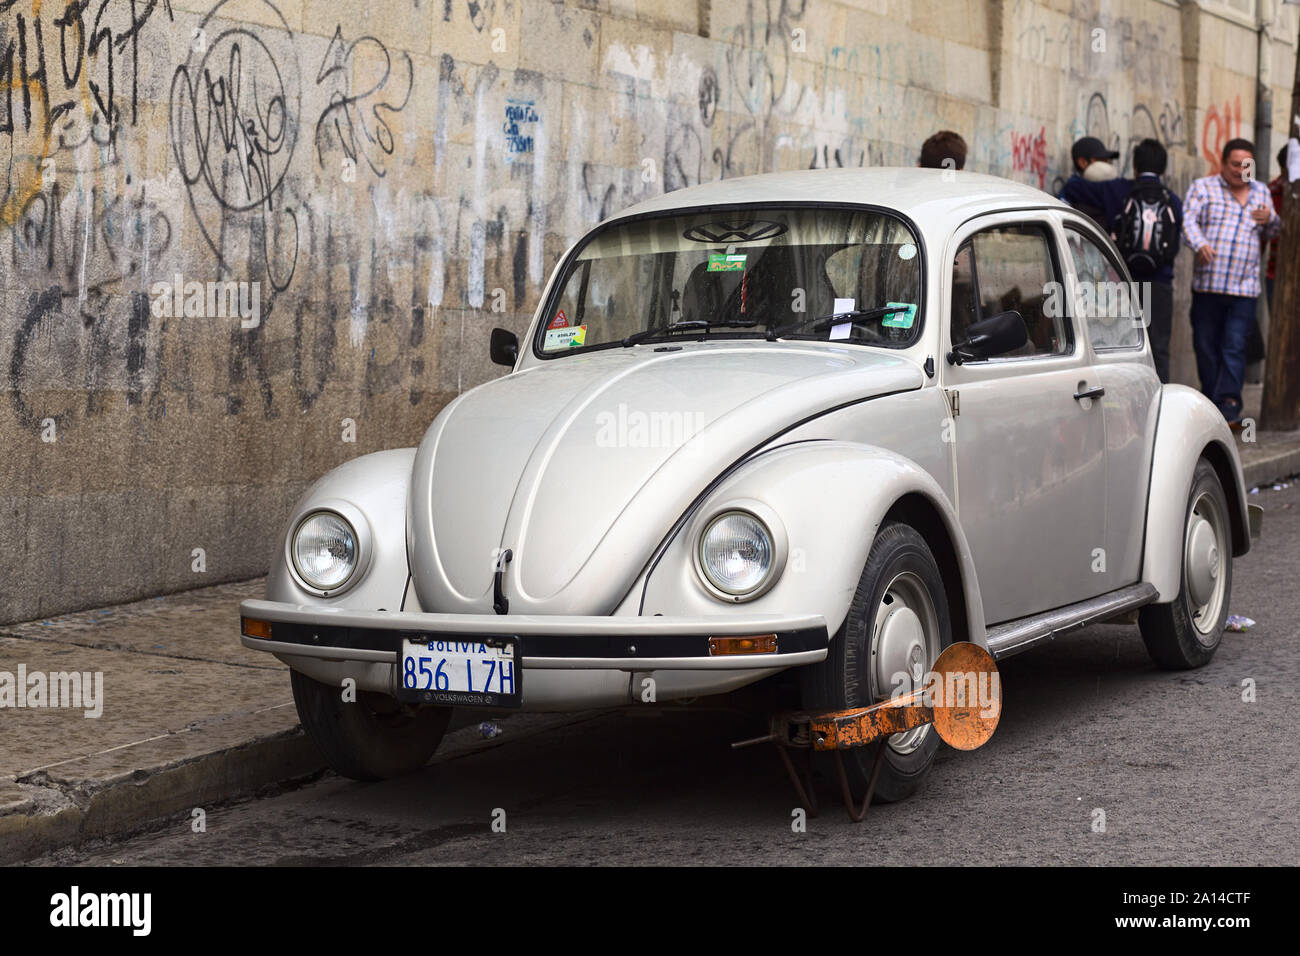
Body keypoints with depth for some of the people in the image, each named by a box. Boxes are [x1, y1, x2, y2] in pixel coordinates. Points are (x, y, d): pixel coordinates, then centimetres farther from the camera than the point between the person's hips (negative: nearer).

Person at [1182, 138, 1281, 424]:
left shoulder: (1261, 192, 17)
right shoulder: (1203, 187, 5)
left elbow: (1271, 234, 27)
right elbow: (1188, 220, -9)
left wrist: (1270, 219, 2)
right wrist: (1200, 244, -29)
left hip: (1244, 287, 1)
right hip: (1207, 284, -1)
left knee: (1235, 347, -10)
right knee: (1206, 347, 4)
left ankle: (1229, 401, -12)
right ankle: (1211, 399, 17)